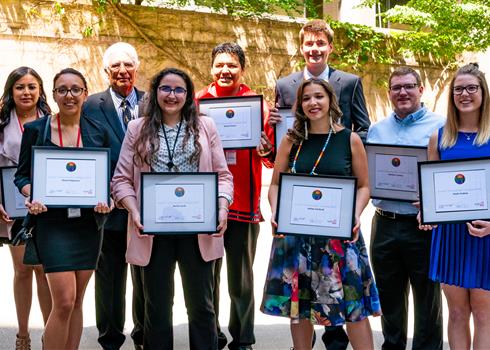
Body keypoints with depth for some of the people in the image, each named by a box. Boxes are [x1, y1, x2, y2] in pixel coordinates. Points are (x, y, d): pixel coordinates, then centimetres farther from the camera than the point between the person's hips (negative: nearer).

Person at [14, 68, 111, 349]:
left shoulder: (98, 133, 7)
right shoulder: (35, 130, 2)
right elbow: (22, 174, 5)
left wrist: (106, 200, -9)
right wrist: (32, 196, -15)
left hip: (89, 223, 3)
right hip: (52, 222, -3)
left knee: (76, 302, 9)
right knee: (64, 301, -11)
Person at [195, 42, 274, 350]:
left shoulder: (256, 105, 3)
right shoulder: (198, 103, 5)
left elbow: (272, 159, 4)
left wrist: (266, 150, -18)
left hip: (244, 205, -1)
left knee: (241, 280, 6)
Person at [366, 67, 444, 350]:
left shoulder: (440, 126, -2)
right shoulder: (377, 130, 13)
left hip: (423, 225, -4)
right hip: (385, 224, 4)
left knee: (427, 299, 4)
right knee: (389, 296, 15)